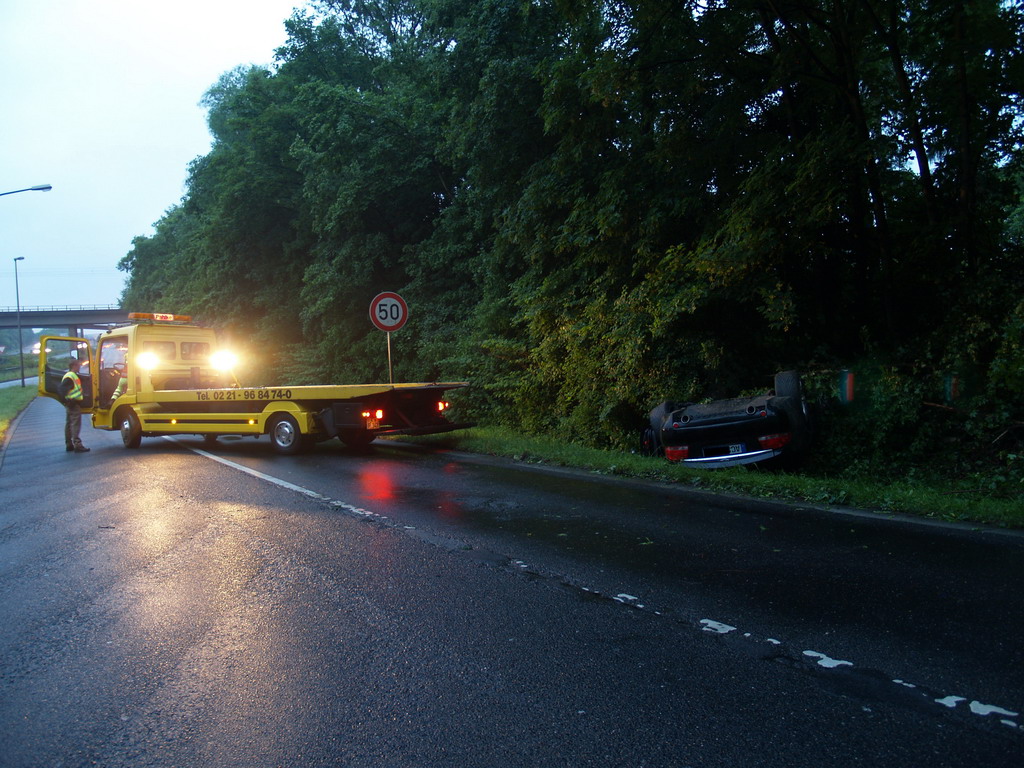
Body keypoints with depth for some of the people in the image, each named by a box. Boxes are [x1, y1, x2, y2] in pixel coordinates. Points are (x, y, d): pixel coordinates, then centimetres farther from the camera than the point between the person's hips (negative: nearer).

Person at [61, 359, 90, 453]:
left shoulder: (74, 376, 17)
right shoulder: (69, 377, -15)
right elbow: (62, 389, -24)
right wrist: (69, 399, -26)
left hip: (75, 403, 11)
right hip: (73, 404, -11)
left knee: (69, 424, 14)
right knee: (75, 424, -12)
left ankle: (69, 445, 22)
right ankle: (77, 445, -15)